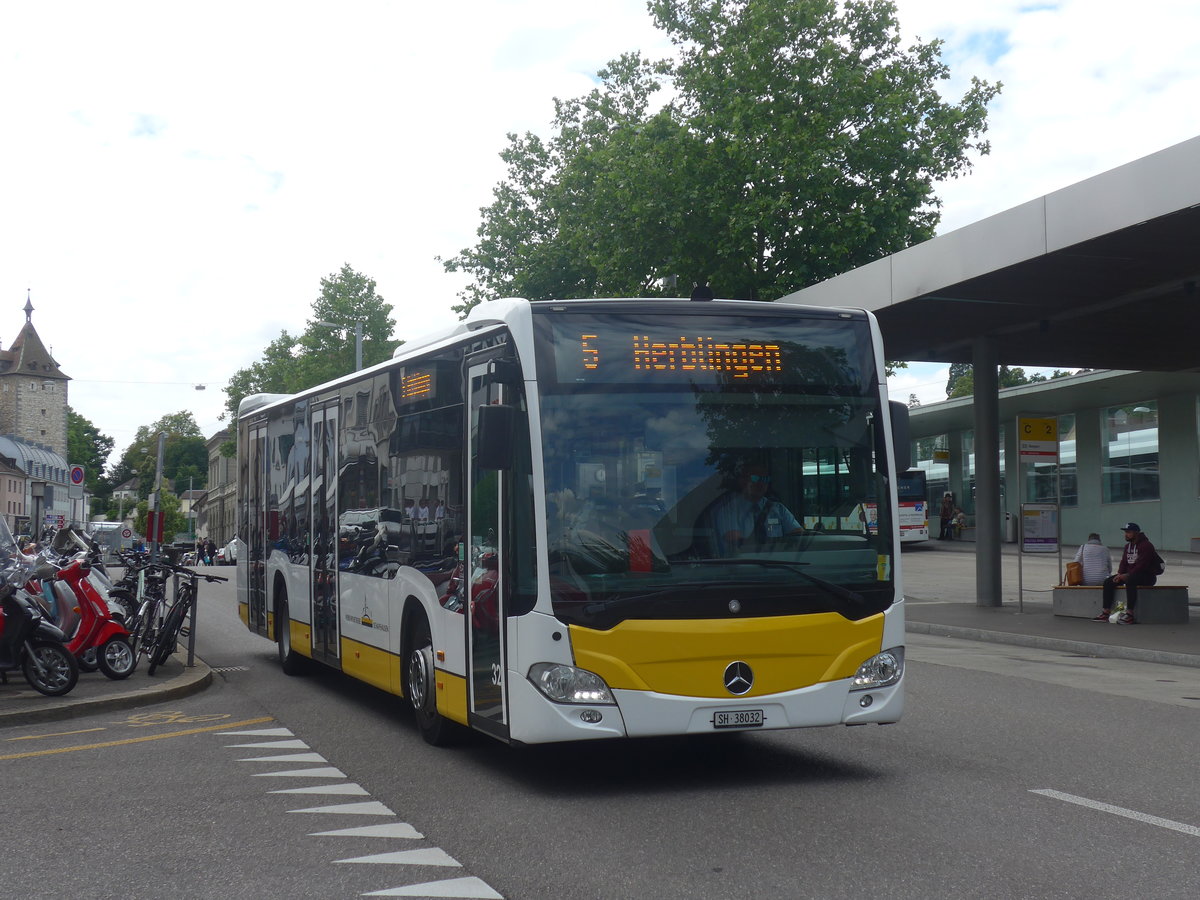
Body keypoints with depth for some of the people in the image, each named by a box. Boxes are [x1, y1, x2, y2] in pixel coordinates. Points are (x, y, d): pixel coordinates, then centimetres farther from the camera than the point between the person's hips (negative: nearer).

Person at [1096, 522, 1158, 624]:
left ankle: (1130, 615, -42)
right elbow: (1124, 562, 12)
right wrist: (1120, 574, -7)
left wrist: (1128, 575, -28)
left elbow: (1142, 565, -24)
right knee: (1108, 582, -2)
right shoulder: (1128, 546, 14)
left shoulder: (1146, 545, -15)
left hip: (1148, 576, -9)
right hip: (1130, 574, 9)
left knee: (1129, 581, -39)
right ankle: (1106, 612, -5)